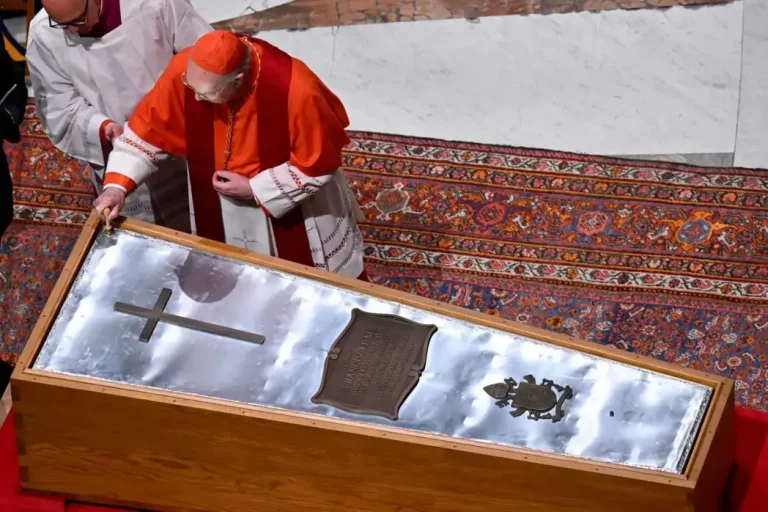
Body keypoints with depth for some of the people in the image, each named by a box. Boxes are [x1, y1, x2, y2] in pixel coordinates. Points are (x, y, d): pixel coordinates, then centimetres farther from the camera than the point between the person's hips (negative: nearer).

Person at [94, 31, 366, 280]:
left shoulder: (294, 90, -38)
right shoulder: (184, 71, -28)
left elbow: (318, 164, -24)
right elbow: (147, 128, -13)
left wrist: (255, 189, -24)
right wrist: (117, 185, -22)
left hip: (297, 205, -3)